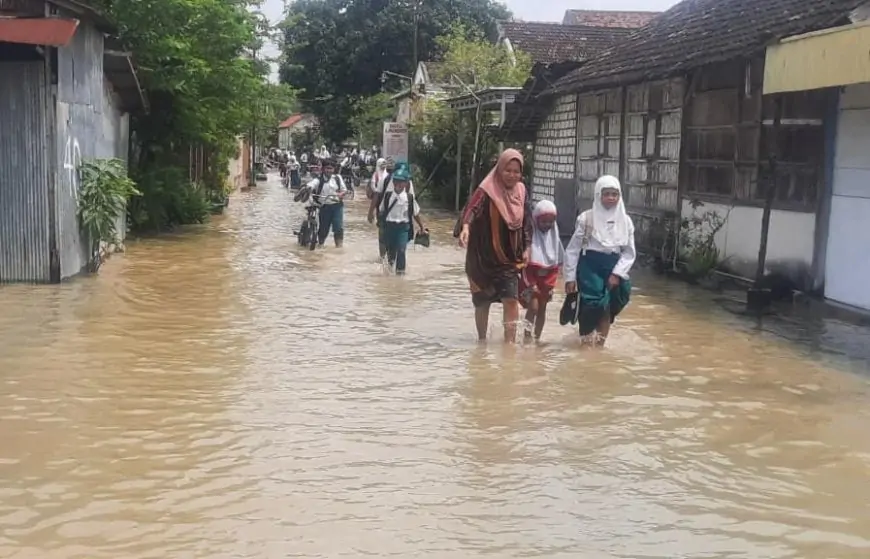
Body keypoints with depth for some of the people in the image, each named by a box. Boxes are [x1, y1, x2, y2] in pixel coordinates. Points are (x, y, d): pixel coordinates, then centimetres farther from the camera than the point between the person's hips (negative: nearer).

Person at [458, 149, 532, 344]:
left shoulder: (521, 191, 4)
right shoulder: (487, 190, -13)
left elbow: (526, 222, 12)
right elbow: (473, 208, -30)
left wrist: (526, 249, 5)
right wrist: (465, 227, -49)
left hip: (510, 257, 3)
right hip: (485, 256, -3)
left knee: (511, 300, -8)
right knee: (483, 301, 10)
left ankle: (510, 342, -3)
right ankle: (481, 340, 28)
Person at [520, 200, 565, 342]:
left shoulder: (554, 236, 2)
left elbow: (558, 262, 10)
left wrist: (551, 284, 7)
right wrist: (530, 283, -15)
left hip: (546, 279, 5)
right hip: (530, 277, -5)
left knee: (542, 309, 8)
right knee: (533, 307, -14)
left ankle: (537, 338, 15)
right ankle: (527, 337, -9)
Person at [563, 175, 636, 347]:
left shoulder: (625, 221, 4)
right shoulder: (587, 218, -4)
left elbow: (629, 252, 5)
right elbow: (572, 249, -2)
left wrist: (617, 273, -8)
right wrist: (570, 277, -5)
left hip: (612, 269, 3)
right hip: (590, 267, -3)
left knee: (606, 310, 5)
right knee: (591, 307, -8)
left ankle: (599, 346, 15)